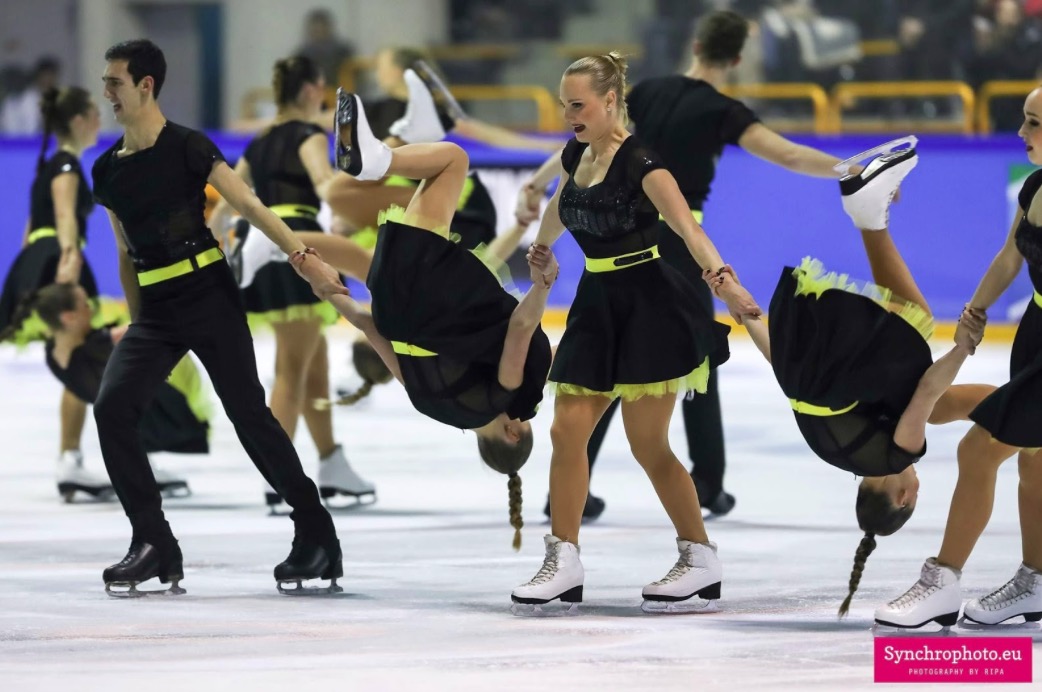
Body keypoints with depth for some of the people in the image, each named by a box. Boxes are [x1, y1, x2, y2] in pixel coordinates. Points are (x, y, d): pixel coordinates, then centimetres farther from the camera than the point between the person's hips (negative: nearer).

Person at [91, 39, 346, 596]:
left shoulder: (187, 148, -6)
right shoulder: (106, 170, 11)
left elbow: (248, 205, -12)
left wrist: (303, 256, -21)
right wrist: (136, 324, 20)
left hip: (209, 298, -6)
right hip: (155, 310, 6)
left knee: (248, 413, -7)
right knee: (111, 407, -12)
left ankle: (317, 537, 6)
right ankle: (153, 545, -7)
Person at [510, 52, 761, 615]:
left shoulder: (638, 160, -17)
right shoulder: (576, 155, 7)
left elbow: (686, 225, -30)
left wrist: (724, 283, -46)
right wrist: (539, 249, 48)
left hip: (648, 305, -7)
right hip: (597, 302, 7)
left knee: (647, 443, -5)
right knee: (567, 430, 1)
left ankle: (702, 562, 7)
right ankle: (563, 563, 8)